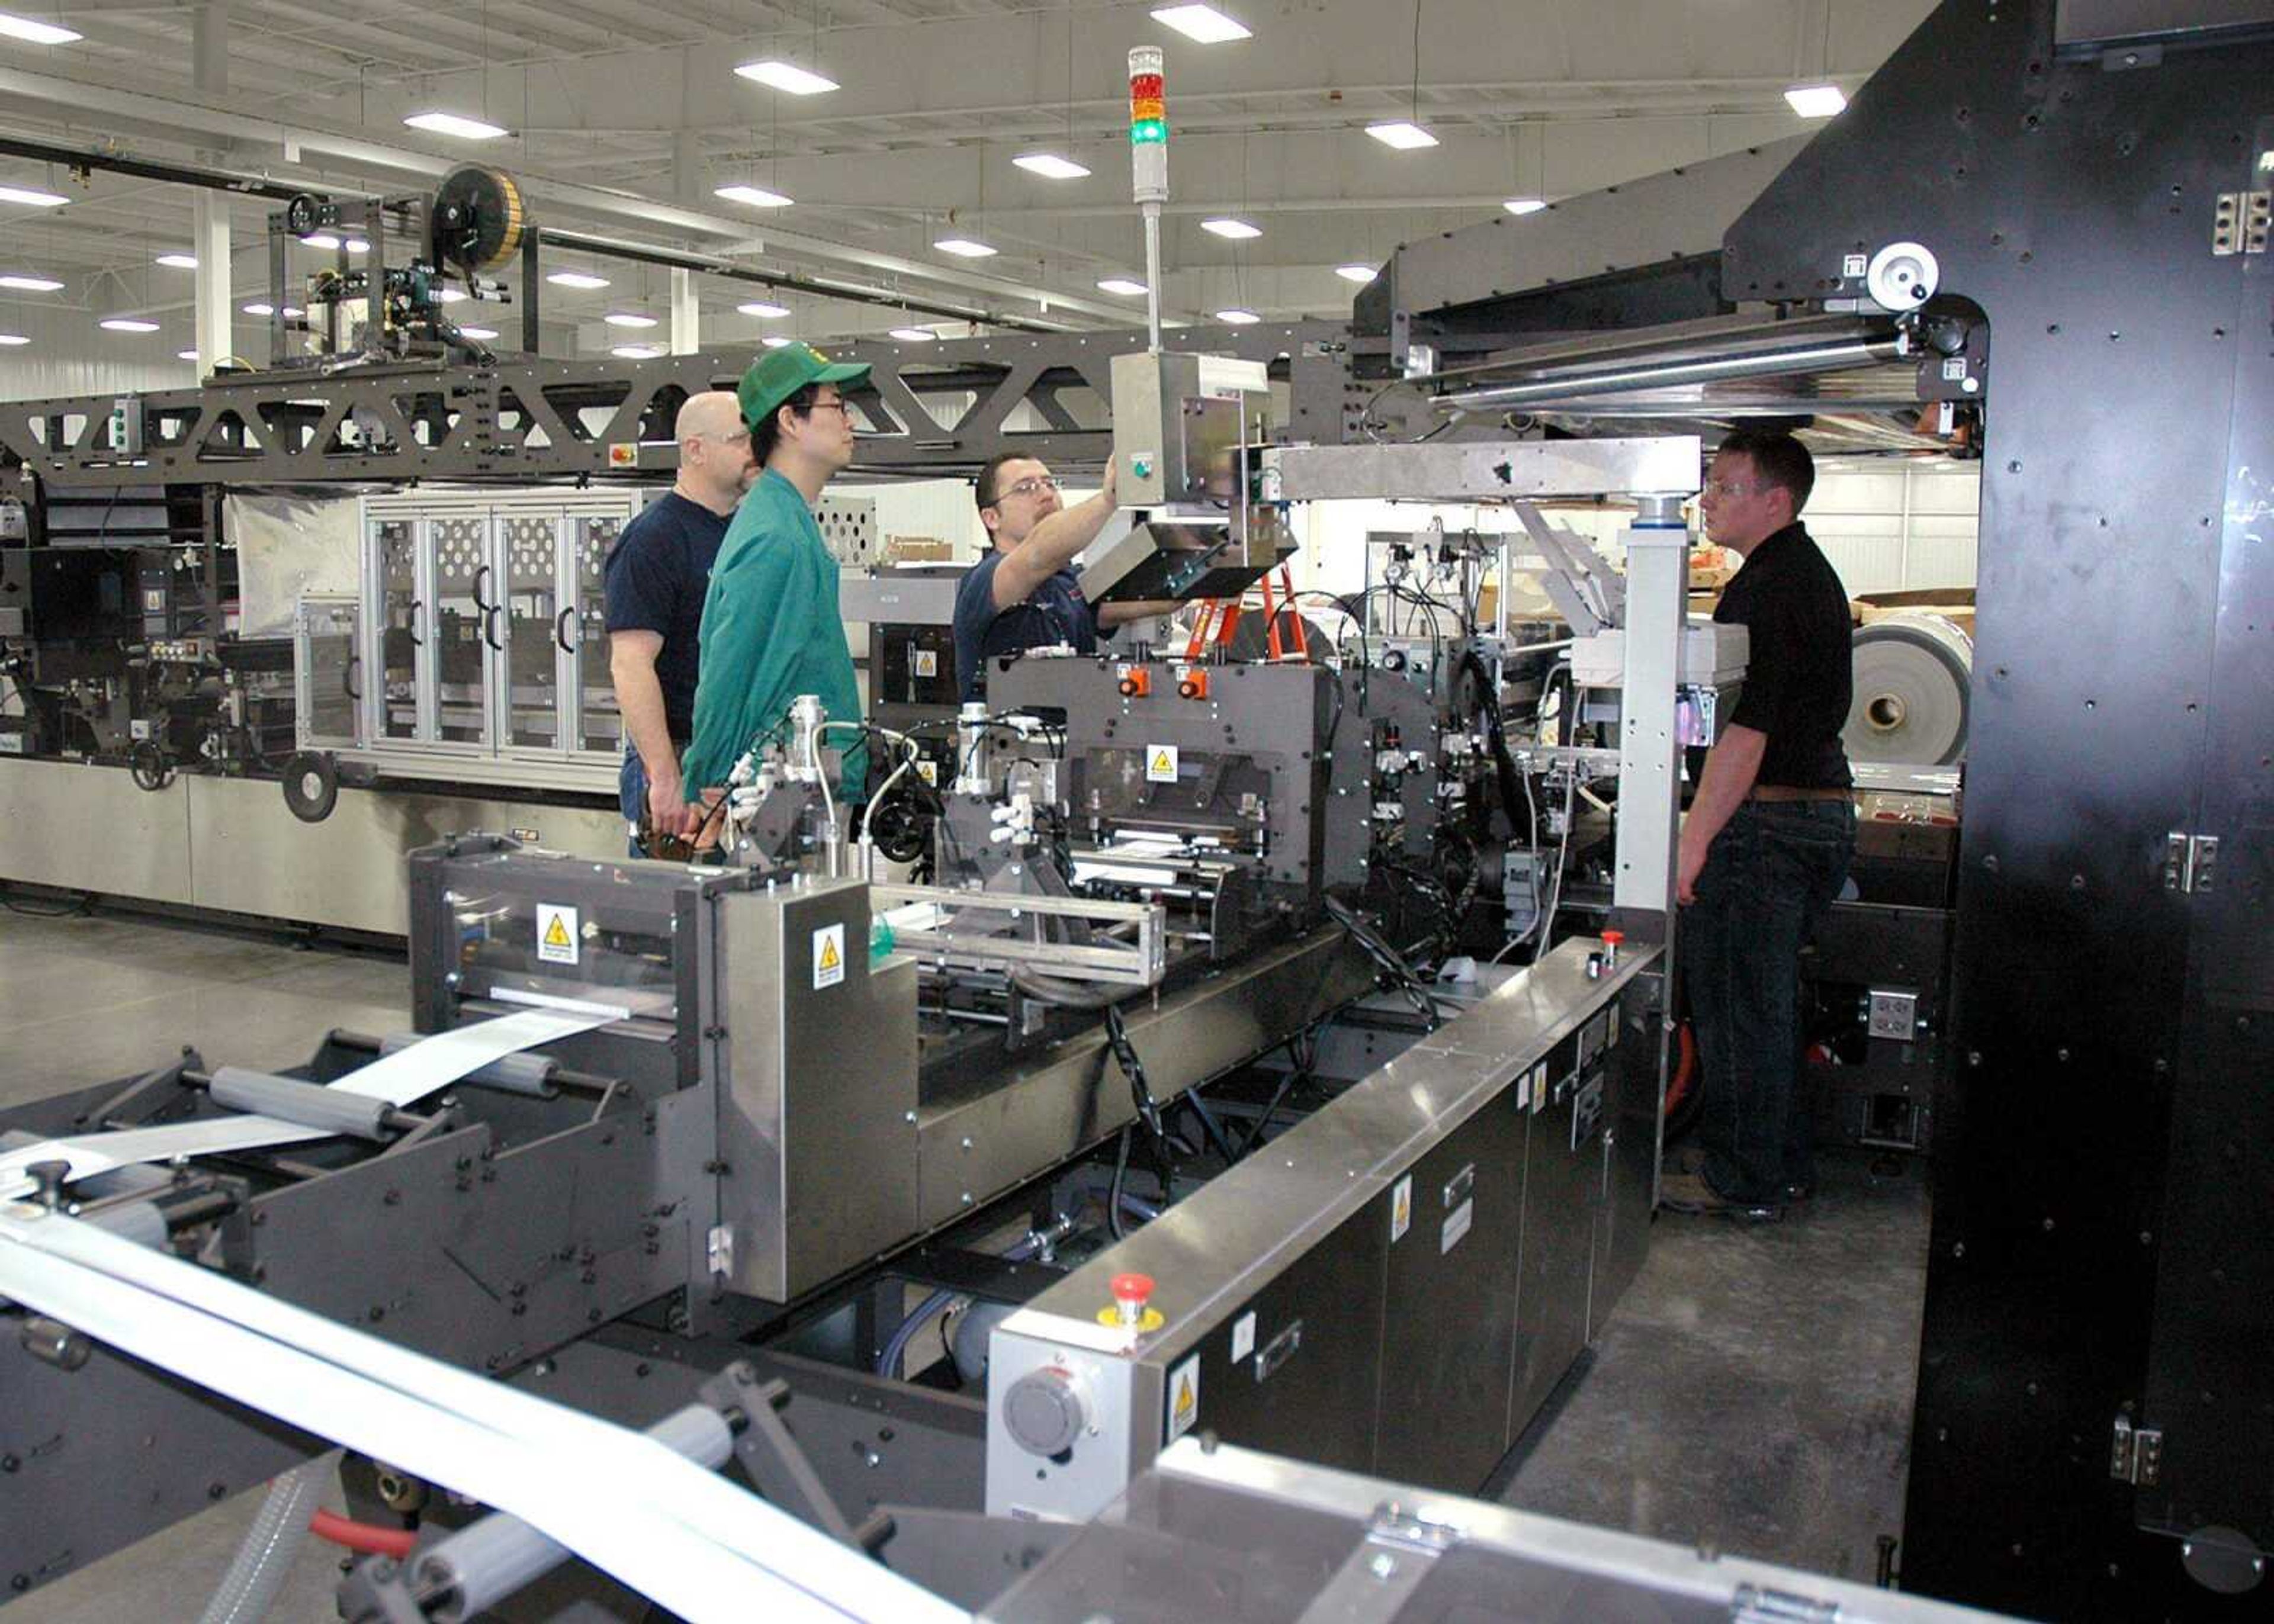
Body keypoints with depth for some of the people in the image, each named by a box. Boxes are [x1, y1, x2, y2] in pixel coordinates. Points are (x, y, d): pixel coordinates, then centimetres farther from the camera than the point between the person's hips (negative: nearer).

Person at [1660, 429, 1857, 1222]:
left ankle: (1743, 1180, 8)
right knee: (1772, 1002, 18)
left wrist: (1694, 842, -22)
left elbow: (1746, 731, -23)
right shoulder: (1809, 573, 17)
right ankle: (1784, 1167, 27)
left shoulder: (1765, 589, -17)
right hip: (1823, 808, 11)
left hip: (1768, 821, -10)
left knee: (1738, 1006, -1)